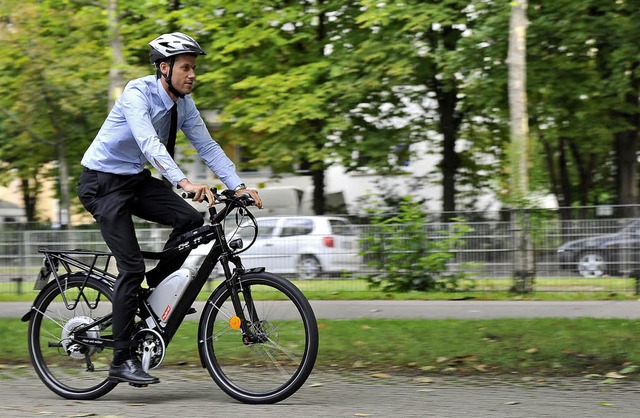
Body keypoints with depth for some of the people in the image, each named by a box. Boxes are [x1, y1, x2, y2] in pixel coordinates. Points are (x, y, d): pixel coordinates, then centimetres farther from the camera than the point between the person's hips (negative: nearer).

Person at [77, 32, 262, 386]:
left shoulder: (184, 105, -1)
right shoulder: (138, 93, -24)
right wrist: (185, 182, -50)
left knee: (191, 220, -15)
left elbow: (207, 147, -1)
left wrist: (239, 187, -13)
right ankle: (122, 360, -8)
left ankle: (155, 289, 6)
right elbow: (149, 143, -38)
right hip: (103, 181, -7)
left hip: (137, 179, 7)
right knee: (131, 266, -14)